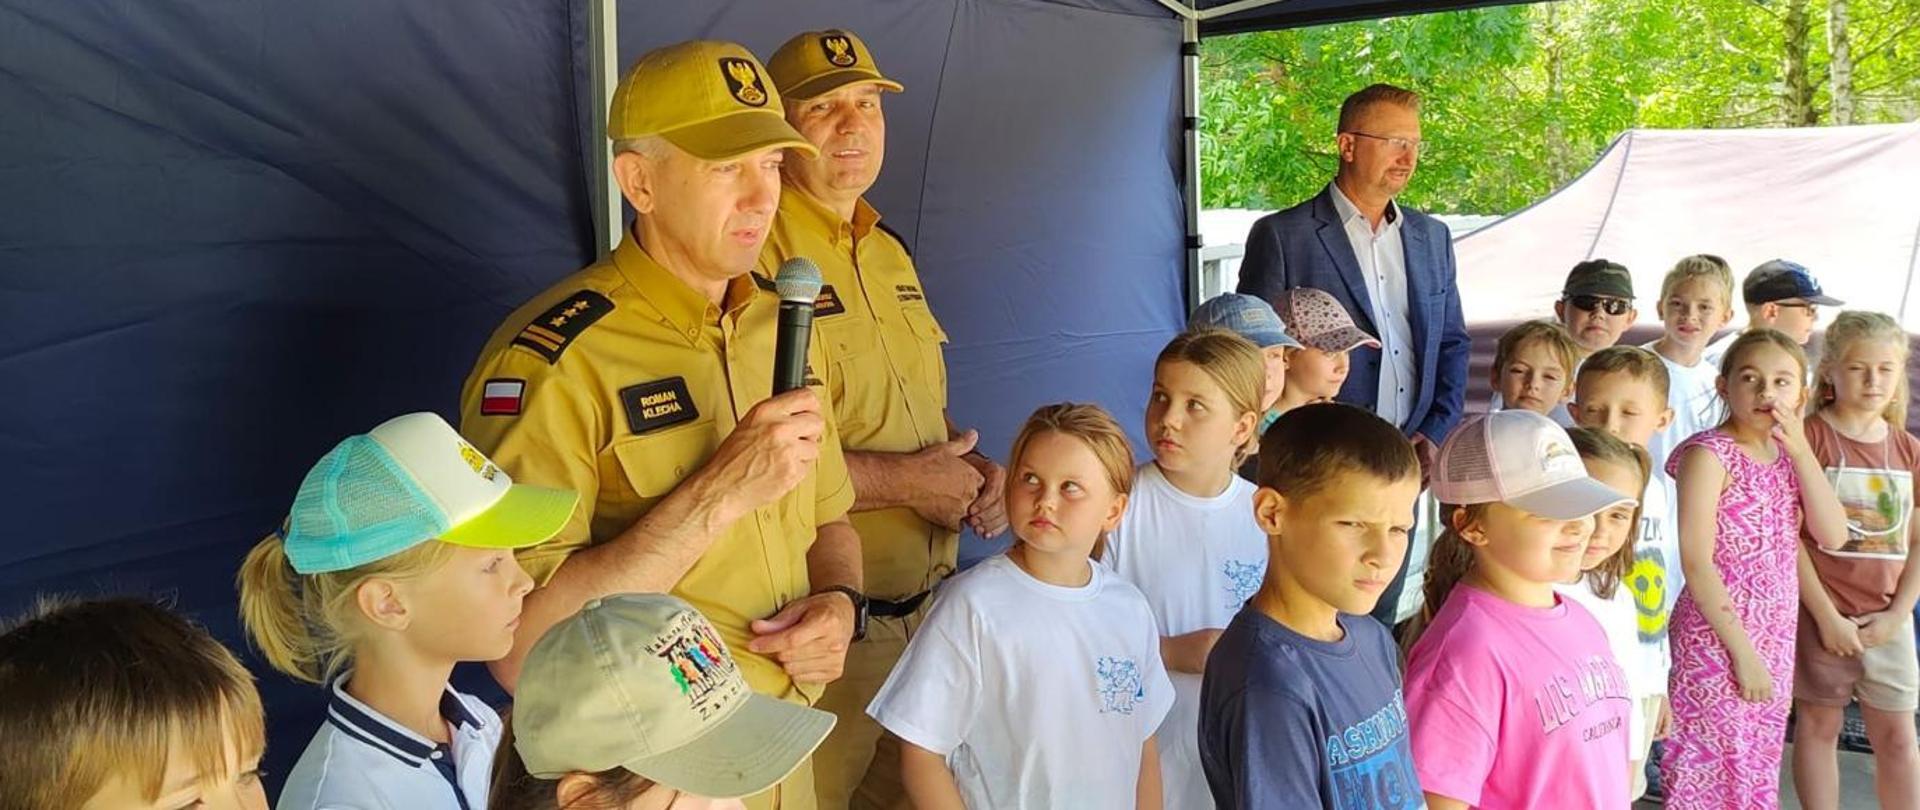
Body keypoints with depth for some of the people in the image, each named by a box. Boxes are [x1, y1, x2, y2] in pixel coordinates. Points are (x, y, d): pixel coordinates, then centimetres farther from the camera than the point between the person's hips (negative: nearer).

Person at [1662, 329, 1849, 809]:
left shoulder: (1788, 457, 10)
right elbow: (1696, 564, -16)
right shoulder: (1709, 454, -12)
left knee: (1758, 770, 14)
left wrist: (1801, 451, -7)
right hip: (1717, 638, -7)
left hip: (1776, 639, 7)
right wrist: (1741, 650, -16)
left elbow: (1833, 536, -1)